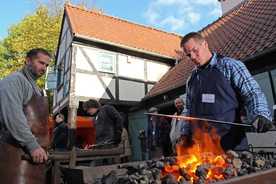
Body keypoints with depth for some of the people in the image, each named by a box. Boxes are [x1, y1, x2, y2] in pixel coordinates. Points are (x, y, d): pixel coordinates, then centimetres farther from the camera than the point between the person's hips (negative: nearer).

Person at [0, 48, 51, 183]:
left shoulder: (36, 89, 22)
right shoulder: (14, 80, -7)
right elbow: (13, 117, -21)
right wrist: (33, 146, -22)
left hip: (34, 154, 9)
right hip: (16, 153, -9)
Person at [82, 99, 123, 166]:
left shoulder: (106, 108, 2)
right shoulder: (95, 118, 25)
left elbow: (119, 119, -8)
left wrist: (118, 133, -14)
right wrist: (94, 145, 18)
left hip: (110, 143, -8)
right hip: (99, 146, 8)